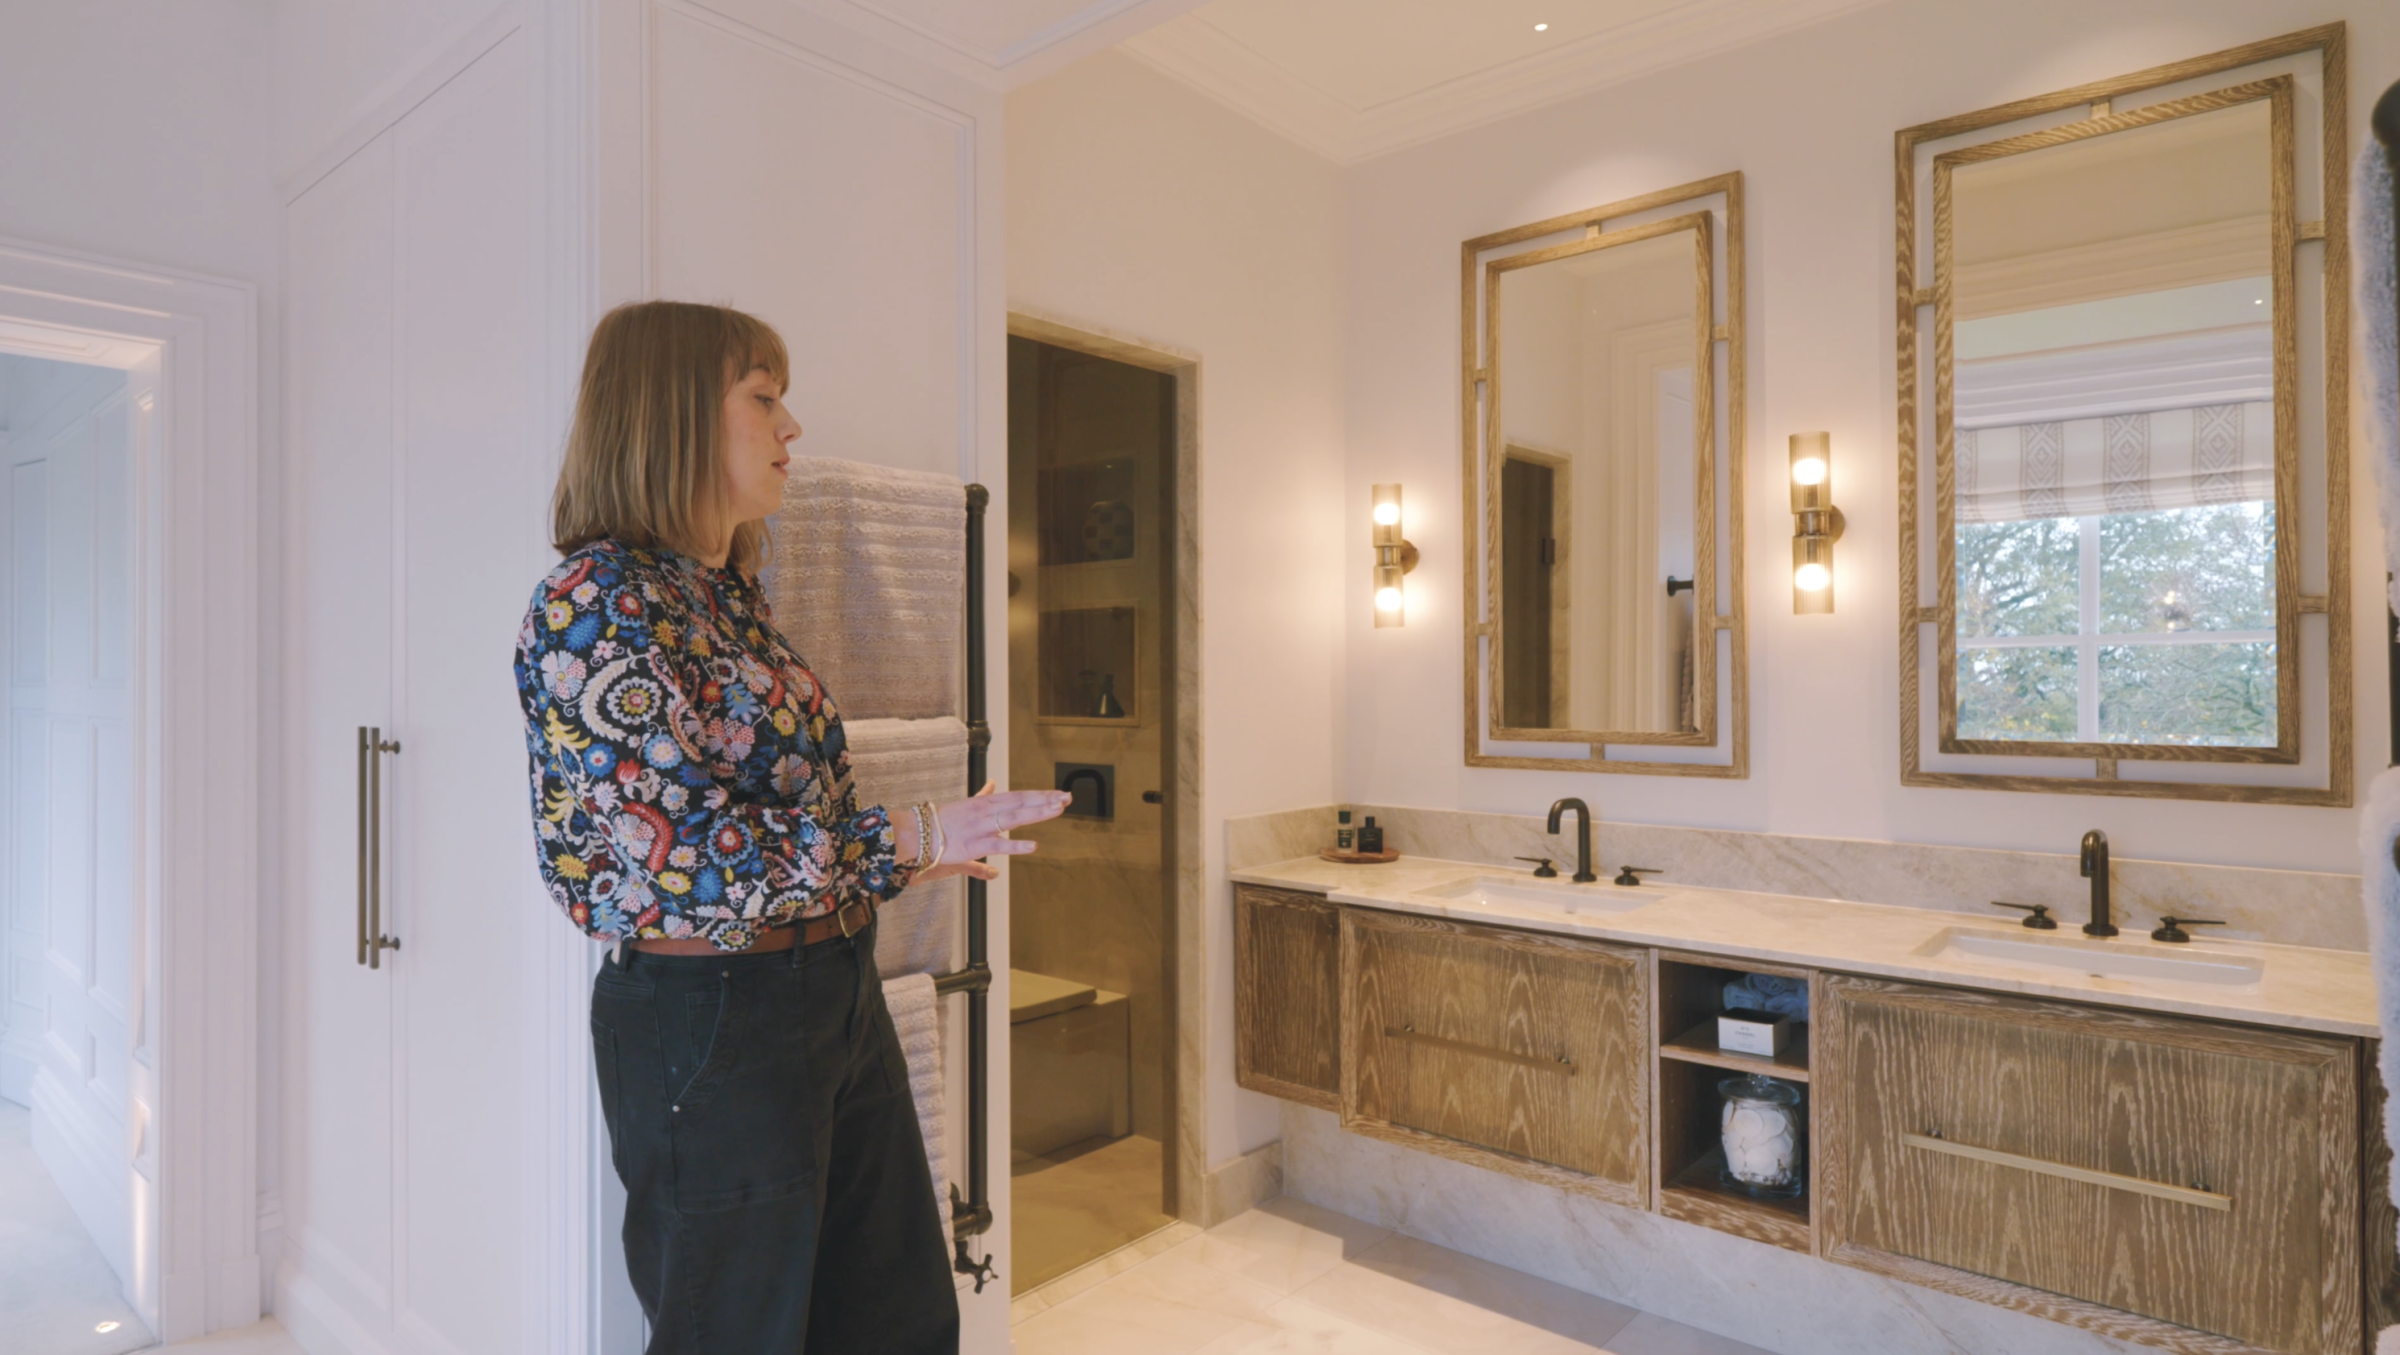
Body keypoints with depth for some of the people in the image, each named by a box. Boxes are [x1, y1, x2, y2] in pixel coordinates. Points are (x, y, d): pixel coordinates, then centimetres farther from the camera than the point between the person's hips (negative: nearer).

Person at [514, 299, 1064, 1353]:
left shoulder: (731, 593, 10)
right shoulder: (594, 603, -16)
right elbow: (682, 852, -24)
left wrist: (899, 853, 10)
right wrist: (909, 839, -19)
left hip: (840, 997, 9)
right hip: (711, 1021, -8)